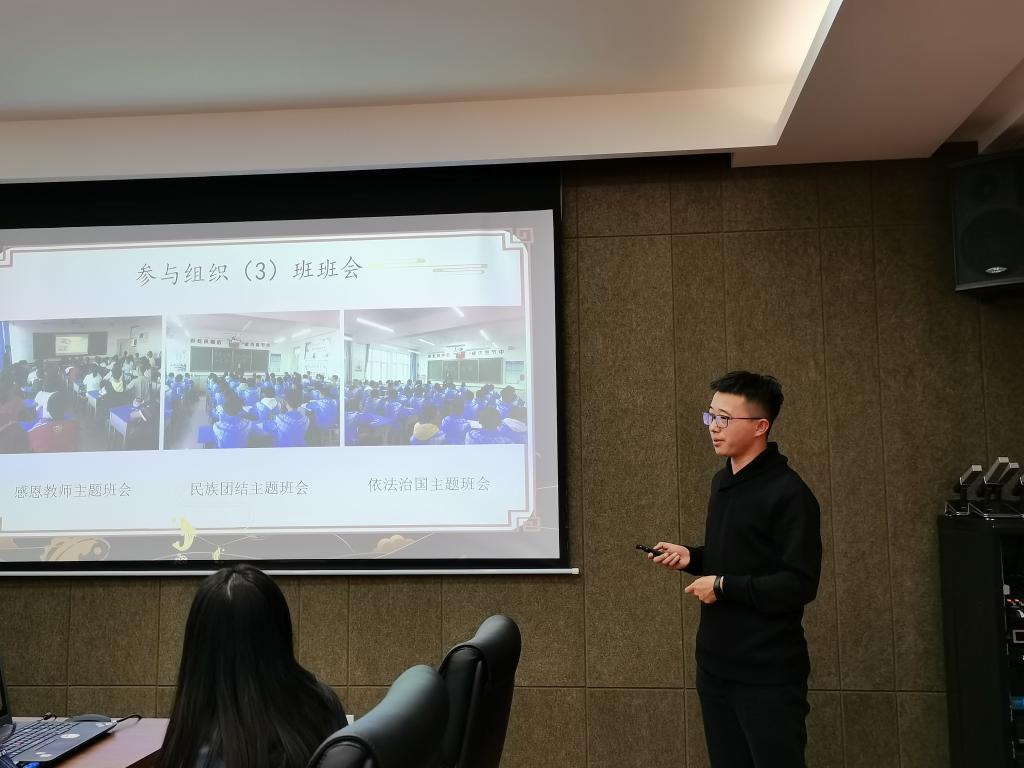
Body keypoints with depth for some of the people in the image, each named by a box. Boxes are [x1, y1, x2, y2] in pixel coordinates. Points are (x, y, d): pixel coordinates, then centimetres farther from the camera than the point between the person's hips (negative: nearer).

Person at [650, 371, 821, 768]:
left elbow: (800, 584, -22)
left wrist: (723, 587, -18)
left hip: (767, 675, -8)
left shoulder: (788, 494, -17)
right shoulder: (721, 481, 9)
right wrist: (692, 558, 2)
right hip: (715, 664, 8)